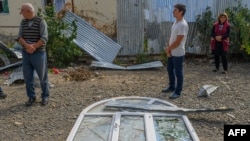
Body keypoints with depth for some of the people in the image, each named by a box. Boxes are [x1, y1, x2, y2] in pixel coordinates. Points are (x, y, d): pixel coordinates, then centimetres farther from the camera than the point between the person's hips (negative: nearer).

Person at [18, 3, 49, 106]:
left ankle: (45, 96, 20)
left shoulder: (41, 22, -8)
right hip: (26, 54, 4)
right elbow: (20, 38, -1)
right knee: (27, 77, 5)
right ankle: (31, 97, 19)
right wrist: (27, 46, -21)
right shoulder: (23, 22, 7)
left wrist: (33, 47, -20)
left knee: (42, 76, 5)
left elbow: (44, 38, -15)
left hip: (39, 54, -4)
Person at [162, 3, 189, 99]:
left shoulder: (183, 25, -22)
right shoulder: (175, 22, 9)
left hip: (178, 53, -10)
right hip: (171, 52, 10)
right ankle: (172, 87, 37)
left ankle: (178, 92, 14)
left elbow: (177, 42, -22)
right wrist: (168, 49, 0)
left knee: (178, 72, 2)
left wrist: (168, 48, -8)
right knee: (170, 69, 20)